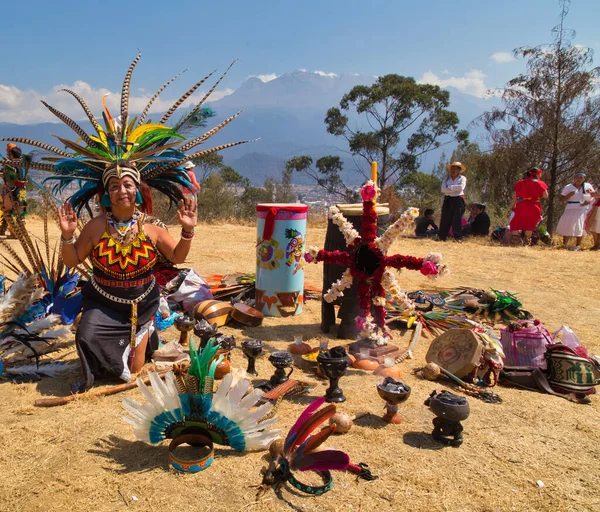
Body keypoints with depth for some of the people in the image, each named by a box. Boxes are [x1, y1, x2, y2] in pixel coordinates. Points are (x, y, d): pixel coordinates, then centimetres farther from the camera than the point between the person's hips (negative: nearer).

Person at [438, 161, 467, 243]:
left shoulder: (462, 178, 5)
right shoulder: (446, 179, 13)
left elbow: (461, 187, -15)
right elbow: (443, 189, -3)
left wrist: (449, 187, -8)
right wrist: (455, 189, -10)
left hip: (458, 200, -3)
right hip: (448, 200, 3)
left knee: (457, 219, -7)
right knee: (445, 219, 1)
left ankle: (458, 237, -6)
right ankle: (441, 237, 5)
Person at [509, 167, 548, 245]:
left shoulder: (520, 183, 8)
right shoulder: (540, 184, 2)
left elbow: (515, 196, 5)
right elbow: (545, 196, -3)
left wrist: (513, 206, 13)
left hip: (521, 206, 0)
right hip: (534, 207, 0)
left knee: (515, 224, 4)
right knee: (529, 225, 11)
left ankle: (514, 241, -9)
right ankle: (527, 242, 10)